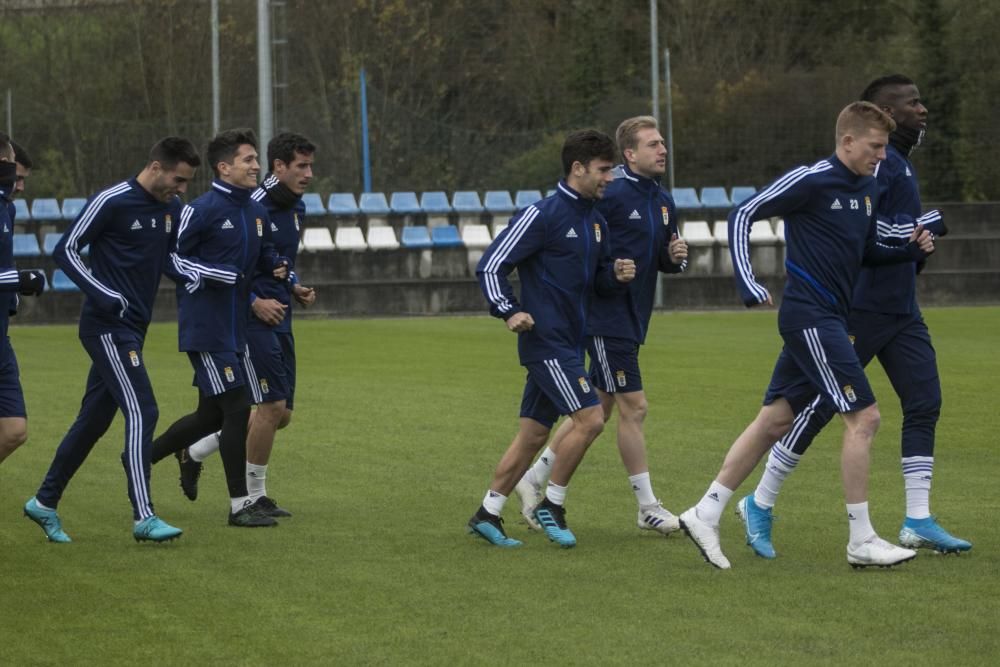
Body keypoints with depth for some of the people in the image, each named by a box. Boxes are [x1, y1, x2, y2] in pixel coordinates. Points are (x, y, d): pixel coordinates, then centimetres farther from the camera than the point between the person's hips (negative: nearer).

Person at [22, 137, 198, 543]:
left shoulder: (171, 209, 9)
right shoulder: (112, 202, -14)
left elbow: (170, 261, 20)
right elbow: (65, 251, -10)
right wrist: (103, 295, -19)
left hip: (132, 330, 8)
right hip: (107, 326, -8)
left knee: (94, 419, 13)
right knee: (141, 412, -15)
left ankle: (44, 502, 24)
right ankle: (144, 517, -16)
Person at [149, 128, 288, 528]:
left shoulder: (257, 212, 10)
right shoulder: (202, 210, -14)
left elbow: (264, 255, 24)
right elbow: (168, 255, -13)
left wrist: (278, 267, 0)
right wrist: (217, 275, -20)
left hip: (234, 327, 9)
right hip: (205, 327, -9)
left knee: (211, 416, 14)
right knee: (236, 408, -9)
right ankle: (240, 505, -2)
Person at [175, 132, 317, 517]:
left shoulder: (296, 208, 12)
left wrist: (295, 288, 9)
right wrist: (254, 301, -20)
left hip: (279, 321, 9)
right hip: (251, 320, -9)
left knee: (280, 415, 10)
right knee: (273, 405, -12)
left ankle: (194, 453, 26)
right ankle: (253, 496, 3)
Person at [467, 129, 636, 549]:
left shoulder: (596, 221, 14)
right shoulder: (542, 215, -12)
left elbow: (597, 281, 23)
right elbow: (491, 266, -12)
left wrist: (617, 275, 0)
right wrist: (510, 311, -24)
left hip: (569, 344, 9)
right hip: (546, 341, -9)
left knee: (533, 434, 10)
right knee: (589, 418, -15)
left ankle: (487, 515, 16)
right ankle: (552, 506, -2)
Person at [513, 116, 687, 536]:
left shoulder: (663, 202, 11)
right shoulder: (611, 195, -15)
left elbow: (662, 260, 20)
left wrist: (675, 257, -1)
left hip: (632, 320, 9)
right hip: (606, 317, -9)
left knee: (598, 409, 13)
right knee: (633, 406, -5)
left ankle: (534, 479, 25)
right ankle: (647, 507, 2)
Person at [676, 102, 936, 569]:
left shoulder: (868, 188, 12)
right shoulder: (810, 181, -13)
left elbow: (866, 253, 24)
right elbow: (742, 215, -10)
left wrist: (910, 250, 5)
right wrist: (749, 285, -17)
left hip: (829, 319, 9)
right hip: (809, 316, -9)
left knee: (775, 420, 10)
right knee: (863, 417, -10)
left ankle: (705, 515, 14)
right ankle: (861, 542, -5)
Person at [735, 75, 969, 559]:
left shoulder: (899, 161, 17)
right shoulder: (876, 160, -15)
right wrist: (928, 226, -16)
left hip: (901, 310, 10)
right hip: (860, 310, -10)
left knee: (924, 403, 1)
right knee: (818, 406, -3)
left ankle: (918, 522, 3)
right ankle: (760, 505, 9)